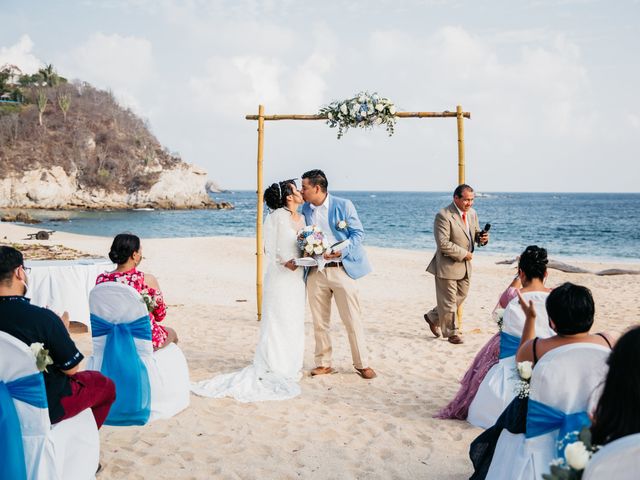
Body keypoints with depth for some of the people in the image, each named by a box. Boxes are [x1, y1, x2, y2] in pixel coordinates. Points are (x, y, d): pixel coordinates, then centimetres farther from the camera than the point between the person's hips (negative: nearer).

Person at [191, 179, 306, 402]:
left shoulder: (302, 218, 12)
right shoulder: (276, 217, -9)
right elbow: (270, 248, -10)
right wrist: (285, 262, -20)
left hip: (297, 277, 7)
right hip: (279, 276, -7)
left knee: (294, 322, 11)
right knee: (276, 321, -3)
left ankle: (290, 366, 21)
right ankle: (273, 369, 5)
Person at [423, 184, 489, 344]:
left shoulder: (472, 213, 6)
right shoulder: (444, 216, -20)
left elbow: (475, 233, 17)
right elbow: (443, 244, -24)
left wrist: (482, 238, -7)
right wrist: (464, 253, -19)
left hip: (465, 265, 8)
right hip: (447, 265, -8)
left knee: (461, 295, 18)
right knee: (449, 301, 3)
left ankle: (433, 317, 35)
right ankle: (452, 333, 18)